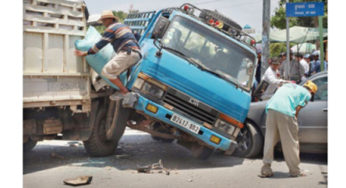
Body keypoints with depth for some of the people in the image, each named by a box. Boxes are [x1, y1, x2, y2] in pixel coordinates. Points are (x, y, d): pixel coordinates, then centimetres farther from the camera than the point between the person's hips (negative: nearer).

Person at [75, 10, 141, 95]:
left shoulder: (111, 29, 2)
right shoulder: (124, 26, 28)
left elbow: (99, 45, 0)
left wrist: (85, 53, 7)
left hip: (128, 53, -10)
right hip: (137, 55, 10)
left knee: (106, 71, -12)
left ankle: (125, 92, -14)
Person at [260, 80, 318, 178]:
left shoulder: (288, 85, 33)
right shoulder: (307, 93, 16)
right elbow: (297, 109, 4)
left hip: (271, 108, 5)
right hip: (285, 112, -5)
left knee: (269, 140, 11)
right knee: (291, 142, 7)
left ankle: (266, 169, 10)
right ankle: (295, 170, 19)